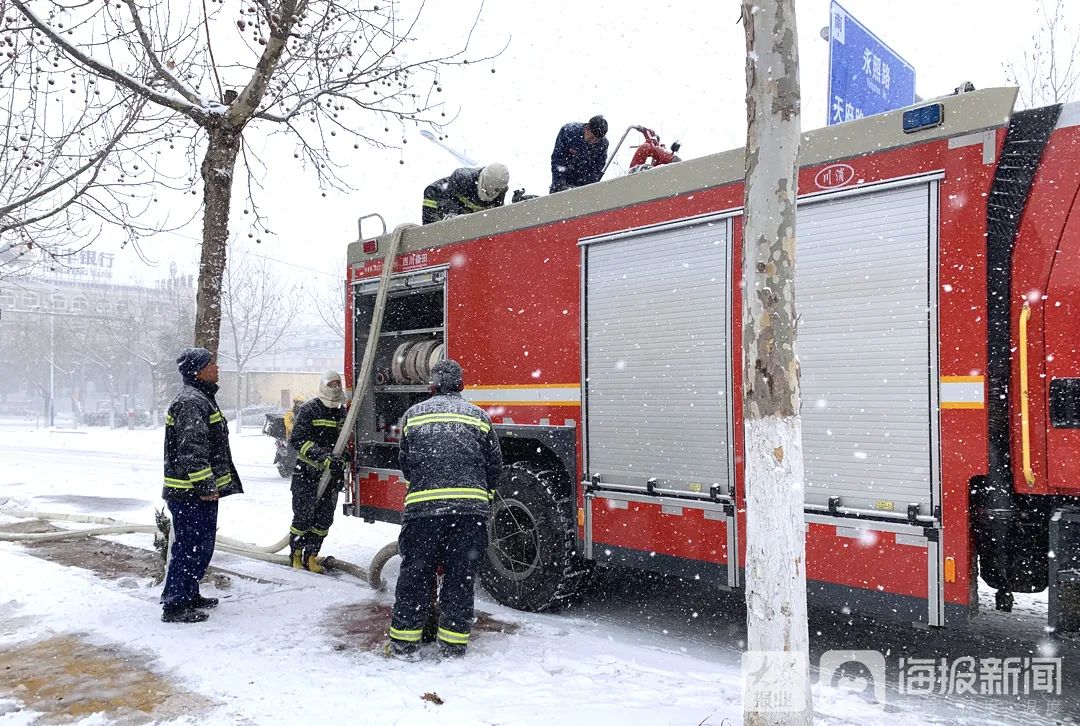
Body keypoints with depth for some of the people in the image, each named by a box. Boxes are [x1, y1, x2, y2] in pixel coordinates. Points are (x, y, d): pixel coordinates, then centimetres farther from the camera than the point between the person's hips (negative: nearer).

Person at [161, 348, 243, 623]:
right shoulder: (191, 402, -17)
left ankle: (189, 595, 31)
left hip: (201, 491, 11)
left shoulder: (202, 398, 18)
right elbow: (191, 450, -24)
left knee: (202, 545, 19)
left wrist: (210, 485, 27)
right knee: (190, 547, -5)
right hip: (191, 494, -11)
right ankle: (174, 606, 3)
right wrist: (205, 486, -23)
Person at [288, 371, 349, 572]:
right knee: (303, 517, 0)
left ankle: (311, 556, 20)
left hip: (332, 476, 5)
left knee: (324, 518, 8)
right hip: (307, 475, -5)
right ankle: (295, 555, 17)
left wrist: (343, 458, 14)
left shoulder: (343, 412, 10)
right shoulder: (309, 410, -8)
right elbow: (297, 441, -16)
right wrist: (323, 455, -26)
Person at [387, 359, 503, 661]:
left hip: (422, 505, 0)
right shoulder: (479, 416, 11)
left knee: (415, 572, 9)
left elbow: (404, 463, 17)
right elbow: (495, 465, 13)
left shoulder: (413, 414, 11)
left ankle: (404, 642, 14)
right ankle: (454, 642, 15)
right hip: (471, 507, 1)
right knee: (461, 574, 9)